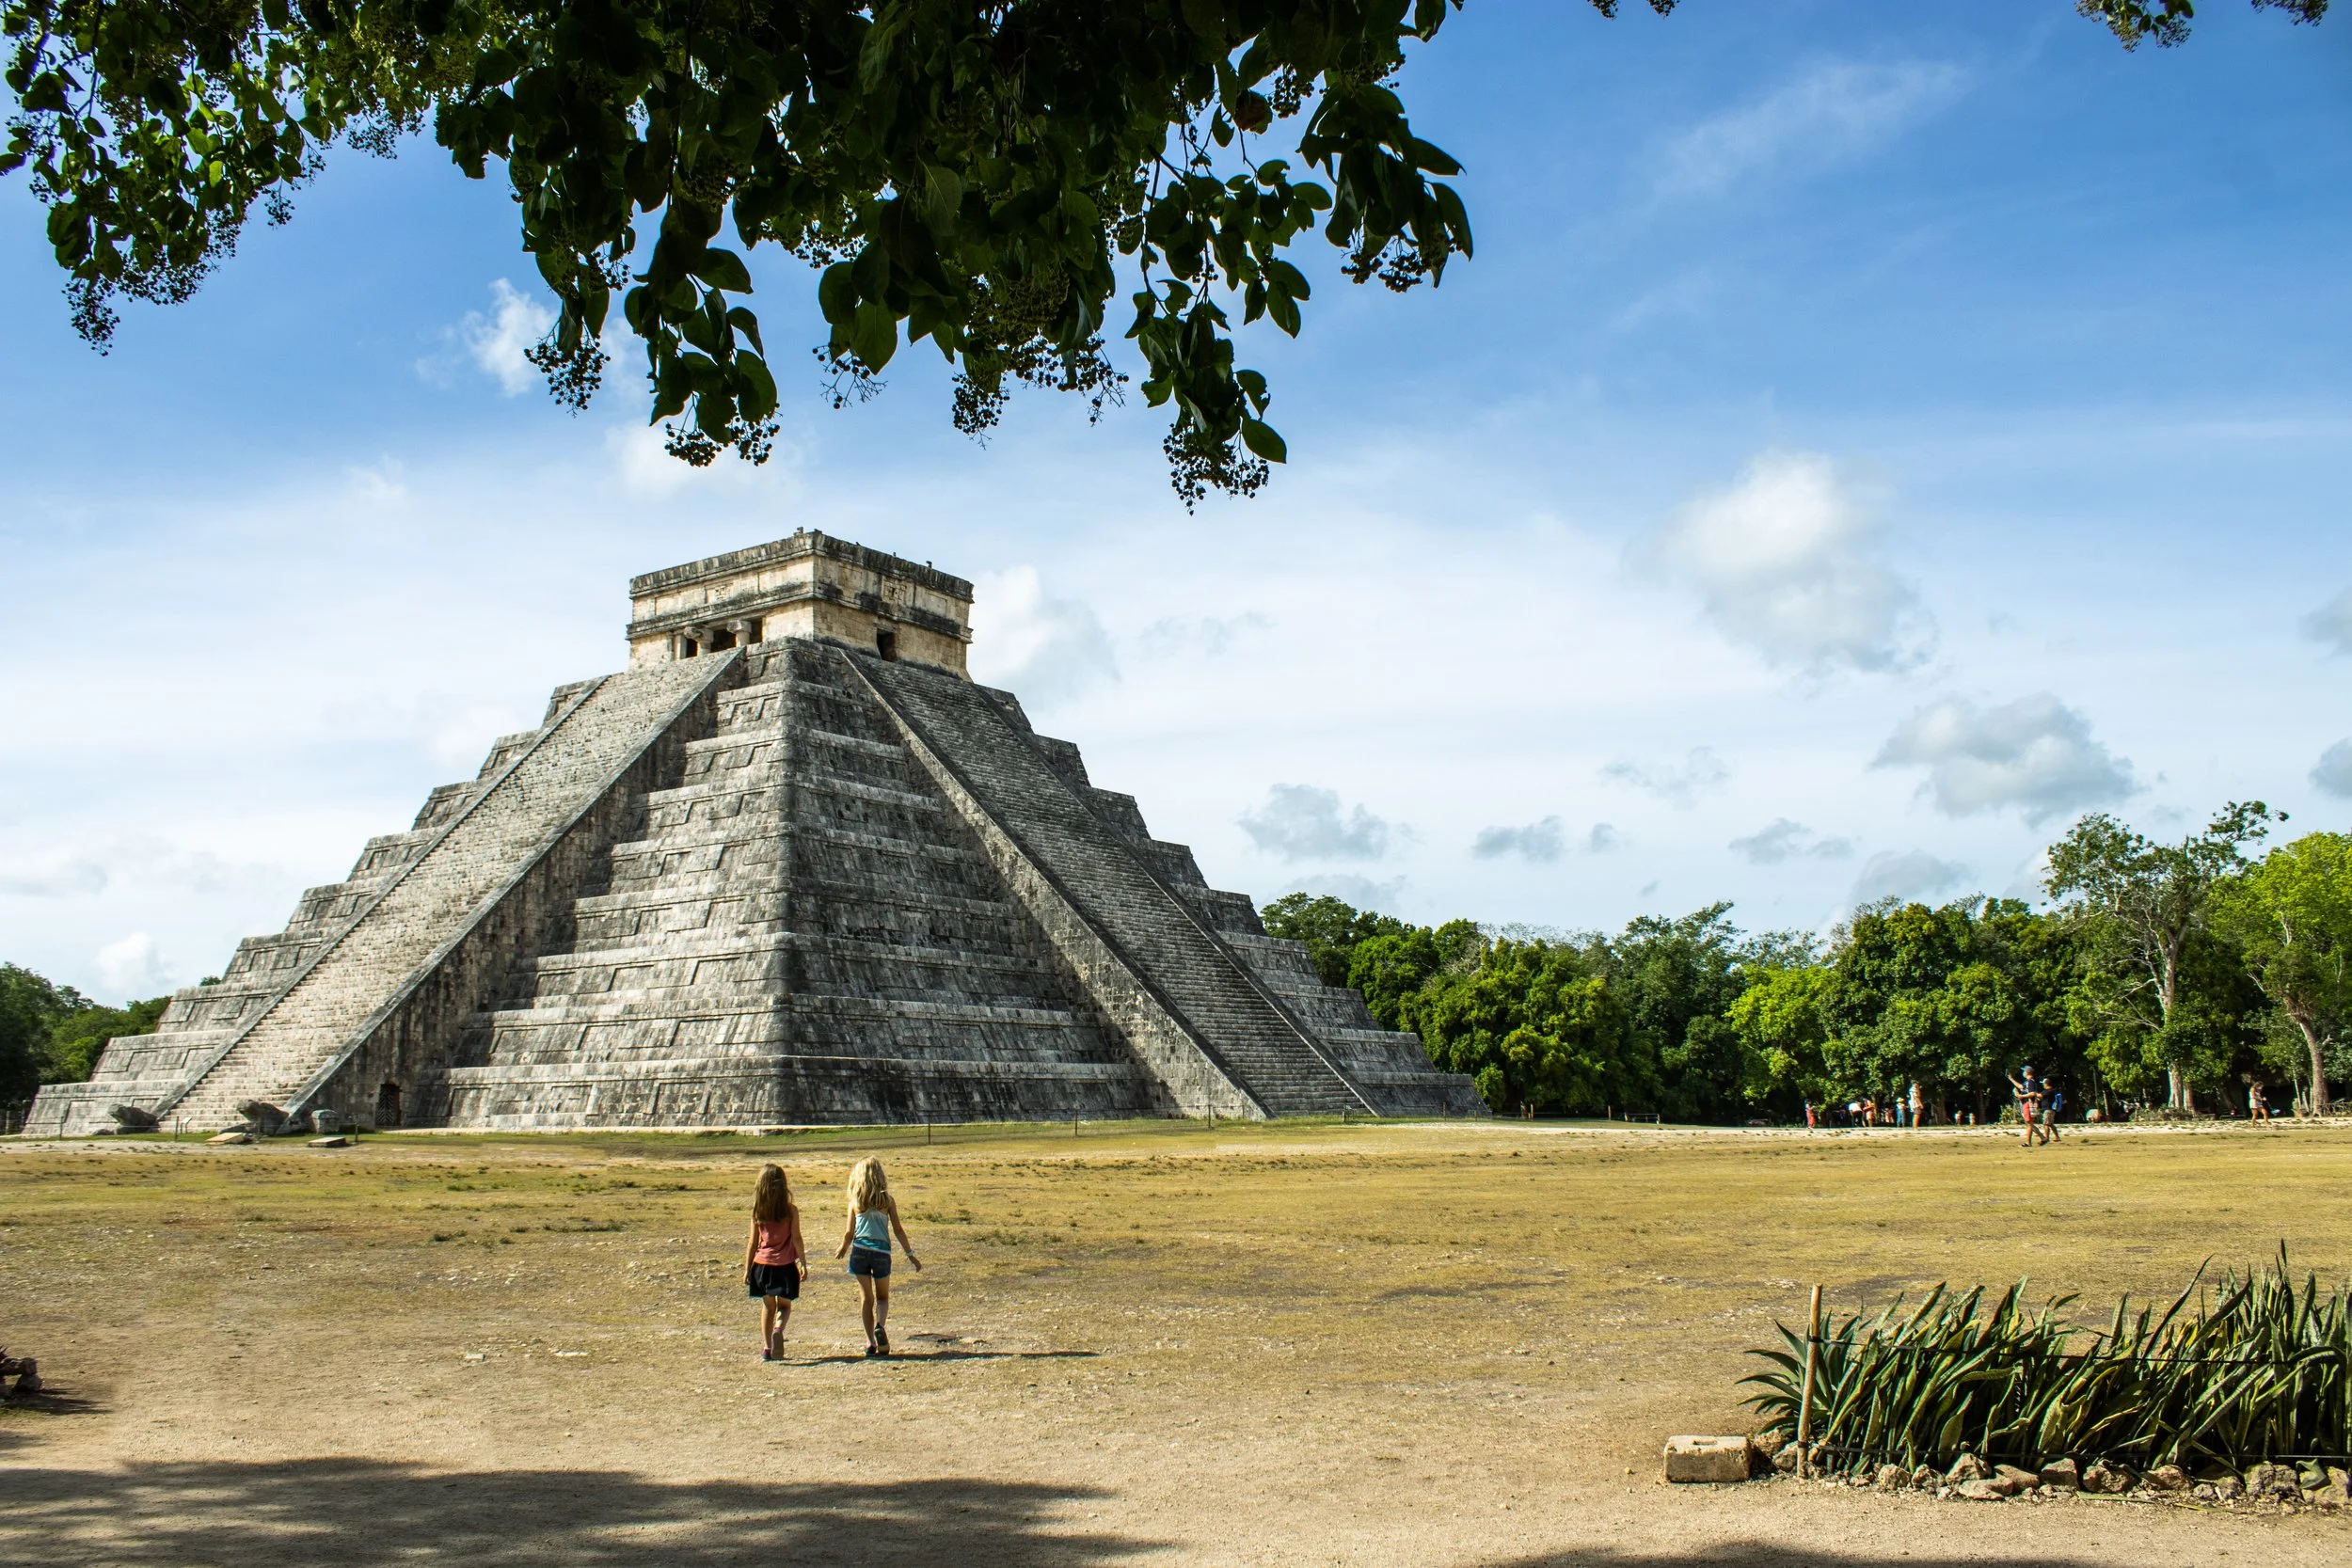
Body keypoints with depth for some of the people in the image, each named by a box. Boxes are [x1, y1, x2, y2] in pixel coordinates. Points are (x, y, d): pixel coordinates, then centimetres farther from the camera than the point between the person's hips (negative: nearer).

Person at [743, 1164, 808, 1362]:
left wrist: (747, 1269, 8)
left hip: (762, 1264, 2)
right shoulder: (791, 1210, -6)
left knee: (767, 1306, 14)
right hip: (785, 1264, -2)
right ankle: (778, 1330, -20)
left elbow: (753, 1242, 2)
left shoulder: (757, 1212, -1)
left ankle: (767, 1348, 11)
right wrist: (803, 1264, -3)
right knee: (784, 1305, 10)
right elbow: (796, 1238, -8)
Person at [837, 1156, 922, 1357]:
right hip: (881, 1251, 0)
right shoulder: (887, 1200, 1)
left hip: (860, 1250, 0)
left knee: (866, 1297, 11)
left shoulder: (855, 1202, 2)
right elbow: (898, 1230, 0)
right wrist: (910, 1254, 7)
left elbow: (849, 1233, 5)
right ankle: (880, 1326, -14)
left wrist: (843, 1249, 26)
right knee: (882, 1297, 14)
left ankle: (871, 1342, 7)